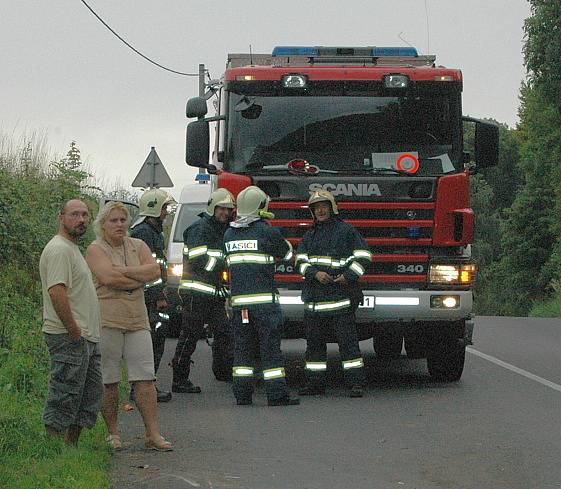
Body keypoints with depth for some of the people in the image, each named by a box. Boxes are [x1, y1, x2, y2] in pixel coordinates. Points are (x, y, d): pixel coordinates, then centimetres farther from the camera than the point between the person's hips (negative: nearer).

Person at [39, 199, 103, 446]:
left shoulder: (72, 249, 21)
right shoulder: (59, 249, -14)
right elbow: (56, 291, -24)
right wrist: (74, 331, -22)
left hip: (85, 338, 11)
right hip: (68, 338, -11)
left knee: (91, 396, 13)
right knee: (65, 397, -9)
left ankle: (71, 446, 18)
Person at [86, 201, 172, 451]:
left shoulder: (138, 246, 15)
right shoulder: (95, 249, 0)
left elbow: (154, 270, -2)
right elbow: (108, 278, -16)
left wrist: (123, 271, -11)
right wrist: (139, 278, -6)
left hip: (137, 321, 4)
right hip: (107, 321, -4)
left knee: (145, 379, -2)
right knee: (109, 381, 0)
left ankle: (153, 434, -3)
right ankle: (113, 433, 10)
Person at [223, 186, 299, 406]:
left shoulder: (229, 234, 10)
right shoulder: (266, 231, -7)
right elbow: (287, 253, 6)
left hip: (238, 299, 5)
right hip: (264, 299, -5)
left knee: (242, 347, 9)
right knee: (270, 347, -2)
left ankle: (242, 394, 6)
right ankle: (277, 394, -3)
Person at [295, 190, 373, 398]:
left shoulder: (346, 231, 3)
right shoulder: (310, 235, 16)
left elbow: (363, 256, 0)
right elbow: (301, 260, 7)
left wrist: (349, 276, -13)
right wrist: (315, 274, -11)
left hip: (340, 294, -5)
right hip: (314, 295, 5)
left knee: (347, 339, -8)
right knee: (314, 340, 7)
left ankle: (356, 383, -10)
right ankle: (316, 383, 13)